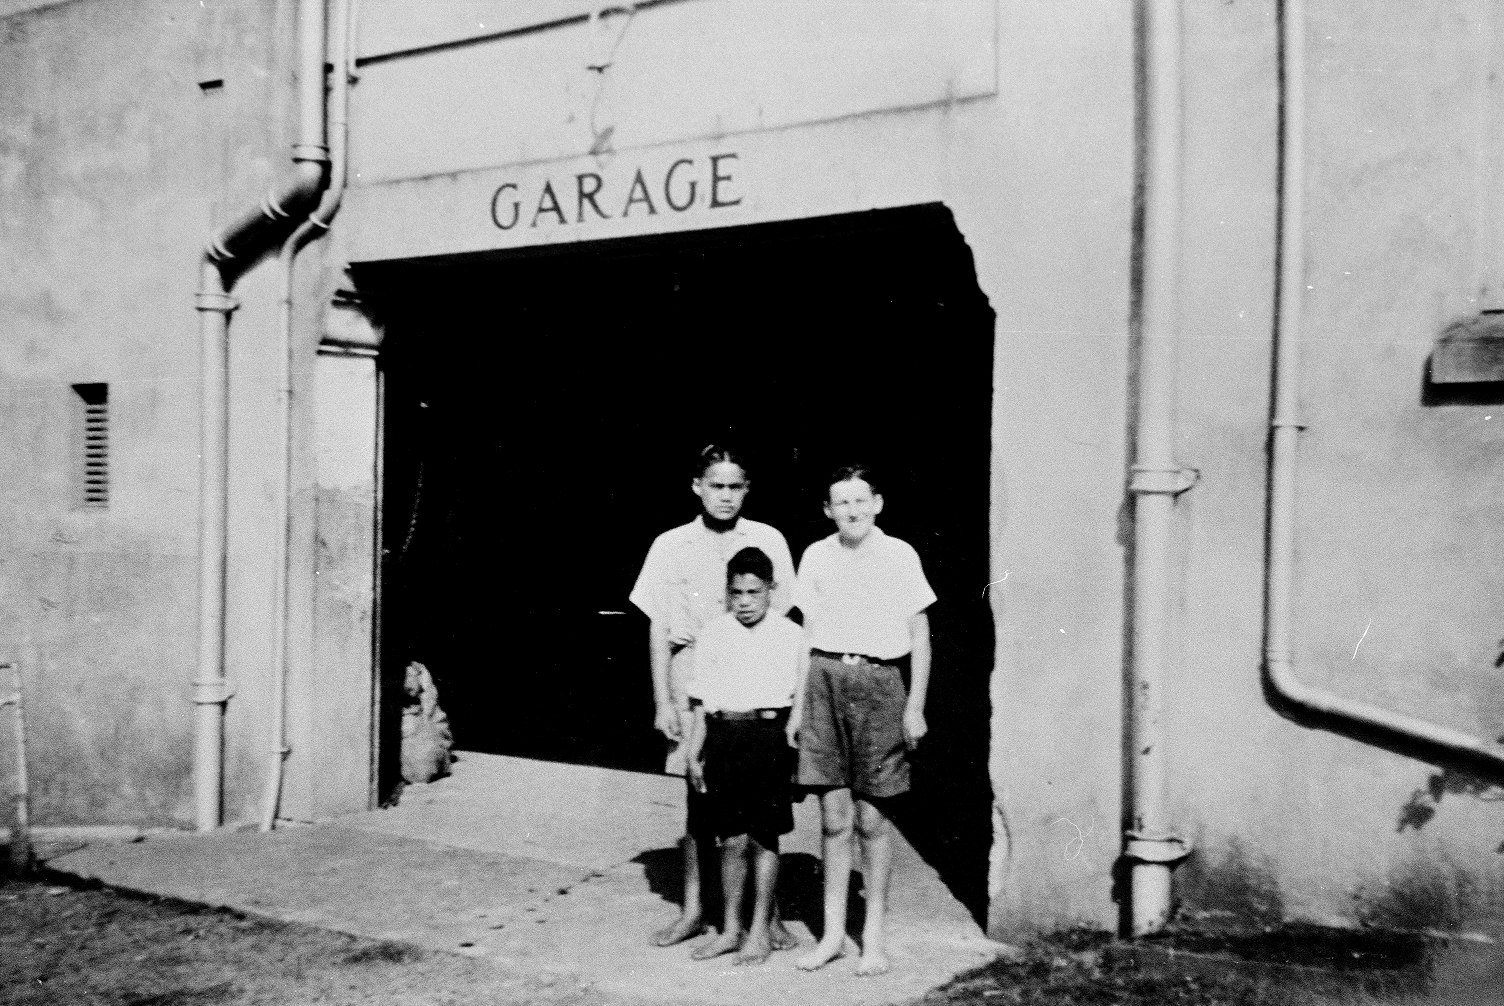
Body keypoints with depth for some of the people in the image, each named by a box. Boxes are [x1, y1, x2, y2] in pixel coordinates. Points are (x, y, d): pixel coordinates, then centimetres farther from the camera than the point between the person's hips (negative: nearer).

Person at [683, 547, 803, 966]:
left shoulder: (792, 636, 2)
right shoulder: (713, 635, 7)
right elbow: (702, 700, 10)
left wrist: (799, 750, 3)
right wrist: (694, 753, 7)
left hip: (770, 735, -2)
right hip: (724, 735, 2)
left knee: (763, 838, 4)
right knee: (731, 840, 6)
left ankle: (760, 930, 15)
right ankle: (731, 929, 19)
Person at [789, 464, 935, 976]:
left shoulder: (900, 555, 0)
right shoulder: (816, 557, 8)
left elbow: (920, 635, 2)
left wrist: (915, 705, -3)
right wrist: (798, 702, 11)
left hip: (879, 683, -2)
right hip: (826, 680, 2)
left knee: (870, 818, 1)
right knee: (834, 814, 4)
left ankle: (874, 936, 14)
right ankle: (833, 933, 15)